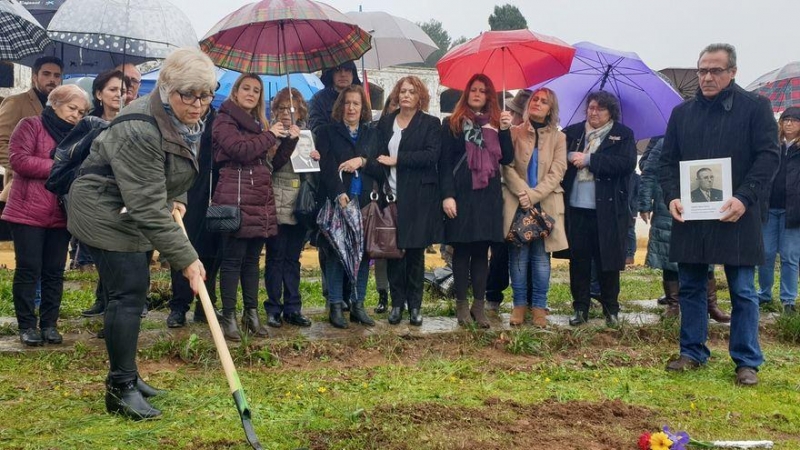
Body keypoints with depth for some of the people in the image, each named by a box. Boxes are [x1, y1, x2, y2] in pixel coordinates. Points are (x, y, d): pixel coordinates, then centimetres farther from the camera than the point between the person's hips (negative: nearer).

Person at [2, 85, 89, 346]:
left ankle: (49, 324, 15)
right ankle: (27, 326, 8)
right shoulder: (31, 126, -2)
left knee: (54, 272, 7)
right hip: (28, 213, -5)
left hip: (60, 216, 5)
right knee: (28, 269, 0)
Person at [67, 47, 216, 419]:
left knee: (134, 291, 13)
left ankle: (125, 375, 26)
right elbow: (148, 207, -33)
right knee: (128, 294, -12)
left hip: (130, 212, 9)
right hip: (104, 212, -9)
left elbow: (178, 171, 18)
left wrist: (177, 199, 1)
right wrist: (186, 259, -32)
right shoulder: (140, 132, -32)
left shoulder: (186, 120, -3)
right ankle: (121, 389, -3)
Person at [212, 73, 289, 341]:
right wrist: (270, 135, -6)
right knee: (233, 258, -5)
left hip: (261, 200, 7)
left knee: (252, 258, 11)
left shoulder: (258, 123, 22)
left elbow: (272, 162, 19)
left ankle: (251, 313, 17)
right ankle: (228, 317, 1)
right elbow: (240, 150, -19)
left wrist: (288, 140, 5)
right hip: (236, 198, -7)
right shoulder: (225, 120, -2)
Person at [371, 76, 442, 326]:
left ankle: (415, 305, 11)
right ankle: (397, 303, 12)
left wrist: (397, 160, -13)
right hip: (391, 195, 3)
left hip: (418, 198, -2)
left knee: (415, 252, 3)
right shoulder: (385, 122, 13)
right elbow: (377, 155, 11)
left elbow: (431, 155, -11)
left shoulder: (430, 124, 2)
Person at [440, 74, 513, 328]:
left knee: (482, 250, 4)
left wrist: (504, 130, -7)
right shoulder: (452, 124, 4)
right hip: (461, 194, -3)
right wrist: (447, 195, -12)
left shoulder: (495, 123, 14)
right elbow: (445, 162, -2)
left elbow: (507, 158, 5)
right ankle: (461, 304, 8)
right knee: (462, 249, 1)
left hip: (488, 195, 3)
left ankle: (479, 304, 8)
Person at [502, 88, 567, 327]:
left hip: (545, 204, 0)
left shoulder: (558, 137, 9)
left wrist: (533, 195, -12)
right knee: (519, 254, -1)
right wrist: (523, 193, -14)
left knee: (541, 256, 0)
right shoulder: (515, 132, 8)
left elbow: (557, 172, 0)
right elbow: (507, 167, 0)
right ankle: (520, 304, 7)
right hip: (517, 203, 0)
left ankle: (538, 306, 6)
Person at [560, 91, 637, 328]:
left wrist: (588, 160, -13)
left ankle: (611, 309, 18)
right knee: (578, 259, 6)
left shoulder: (623, 135, 3)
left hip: (608, 209, -2)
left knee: (608, 259, 5)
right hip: (576, 208, 2)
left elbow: (626, 164, -12)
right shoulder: (572, 132, 11)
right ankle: (580, 308, 16)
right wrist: (570, 156, -14)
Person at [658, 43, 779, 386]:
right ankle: (692, 353, 22)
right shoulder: (682, 113, 12)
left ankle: (747, 362, 12)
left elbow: (768, 156, -5)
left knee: (743, 293, 2)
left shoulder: (755, 107, 1)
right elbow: (667, 161, 12)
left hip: (735, 217, -4)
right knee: (690, 289, 11)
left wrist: (745, 198, -17)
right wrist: (671, 196, -6)